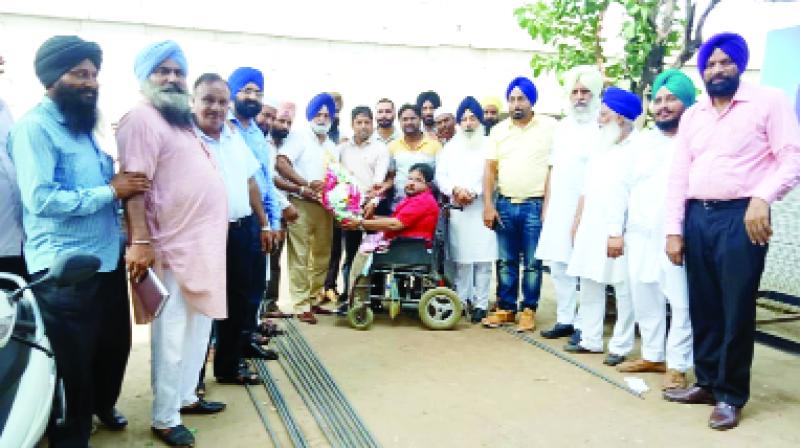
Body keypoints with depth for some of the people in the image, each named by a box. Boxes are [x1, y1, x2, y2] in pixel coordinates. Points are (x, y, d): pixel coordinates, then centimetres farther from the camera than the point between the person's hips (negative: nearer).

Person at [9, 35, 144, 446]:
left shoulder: (82, 124, 14)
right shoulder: (33, 127, -13)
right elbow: (41, 199, -24)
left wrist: (123, 187, 3)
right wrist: (110, 191, -19)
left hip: (107, 259, 8)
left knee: (115, 343, 21)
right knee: (72, 362, 7)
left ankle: (103, 404, 46)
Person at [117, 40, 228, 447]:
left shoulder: (180, 119, 18)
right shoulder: (142, 117, -11)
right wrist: (140, 243, -25)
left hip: (202, 242, 9)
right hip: (174, 246, -9)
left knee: (198, 329, 17)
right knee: (172, 335, 0)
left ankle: (185, 396, 32)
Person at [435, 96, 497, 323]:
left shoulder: (489, 145, 8)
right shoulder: (450, 147, 19)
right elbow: (440, 175, 10)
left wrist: (475, 192, -16)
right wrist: (454, 190, -9)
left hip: (482, 208, -2)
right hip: (457, 209, 3)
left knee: (482, 257, -4)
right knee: (461, 257, 2)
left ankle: (481, 303, 0)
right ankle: (461, 299, 11)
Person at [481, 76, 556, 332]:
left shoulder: (549, 127, -1)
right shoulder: (499, 130, 9)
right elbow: (490, 170, 7)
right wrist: (488, 205, 0)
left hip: (536, 205, -3)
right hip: (505, 205, 3)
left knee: (532, 263, 4)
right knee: (506, 262, 10)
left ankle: (529, 310, 16)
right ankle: (505, 308, 21)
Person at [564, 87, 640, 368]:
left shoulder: (638, 146, -8)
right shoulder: (601, 146, 17)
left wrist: (620, 232, -18)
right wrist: (577, 221, 18)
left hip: (619, 230, -8)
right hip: (591, 228, 8)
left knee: (624, 290, 1)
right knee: (589, 286, 12)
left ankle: (621, 346, 10)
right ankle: (590, 339, 22)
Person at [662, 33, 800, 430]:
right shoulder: (692, 115, 16)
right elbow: (678, 173, 12)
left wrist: (762, 197, -23)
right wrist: (674, 230, 5)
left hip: (741, 216, -5)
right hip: (696, 217, 5)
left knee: (736, 310, -1)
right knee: (702, 307, 10)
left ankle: (731, 395, 13)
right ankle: (706, 382, 24)